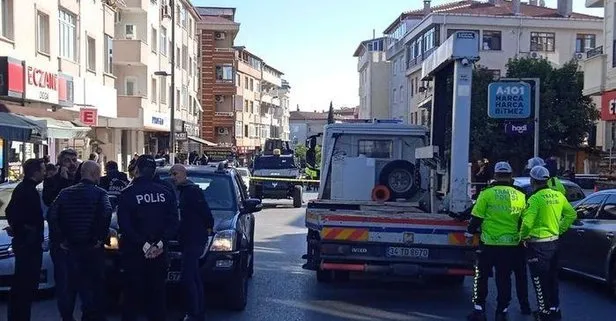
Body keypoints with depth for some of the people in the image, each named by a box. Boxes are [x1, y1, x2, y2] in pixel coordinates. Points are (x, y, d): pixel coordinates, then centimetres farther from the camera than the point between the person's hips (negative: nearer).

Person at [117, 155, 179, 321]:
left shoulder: (128, 193, -8)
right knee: (157, 295, 11)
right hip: (159, 254, 3)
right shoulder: (165, 192, 2)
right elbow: (173, 223, -1)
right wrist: (159, 244, -6)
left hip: (134, 253, -3)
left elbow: (125, 226, -14)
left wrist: (144, 245, -12)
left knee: (132, 296, 6)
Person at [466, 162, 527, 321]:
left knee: (481, 277, 9)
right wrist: (521, 237, 29)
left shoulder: (487, 194, -8)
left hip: (489, 243, -3)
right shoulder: (520, 196, 4)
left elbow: (477, 217, -7)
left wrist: (469, 233, 8)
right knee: (504, 279, 12)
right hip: (511, 244, 3)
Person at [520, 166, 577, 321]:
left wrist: (523, 237, -8)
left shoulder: (535, 199, -20)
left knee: (540, 281, 4)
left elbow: (527, 223, -26)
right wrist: (559, 230, 17)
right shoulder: (558, 196, 3)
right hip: (554, 242, 8)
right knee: (552, 279, 19)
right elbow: (572, 214, 13)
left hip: (538, 245, -8)